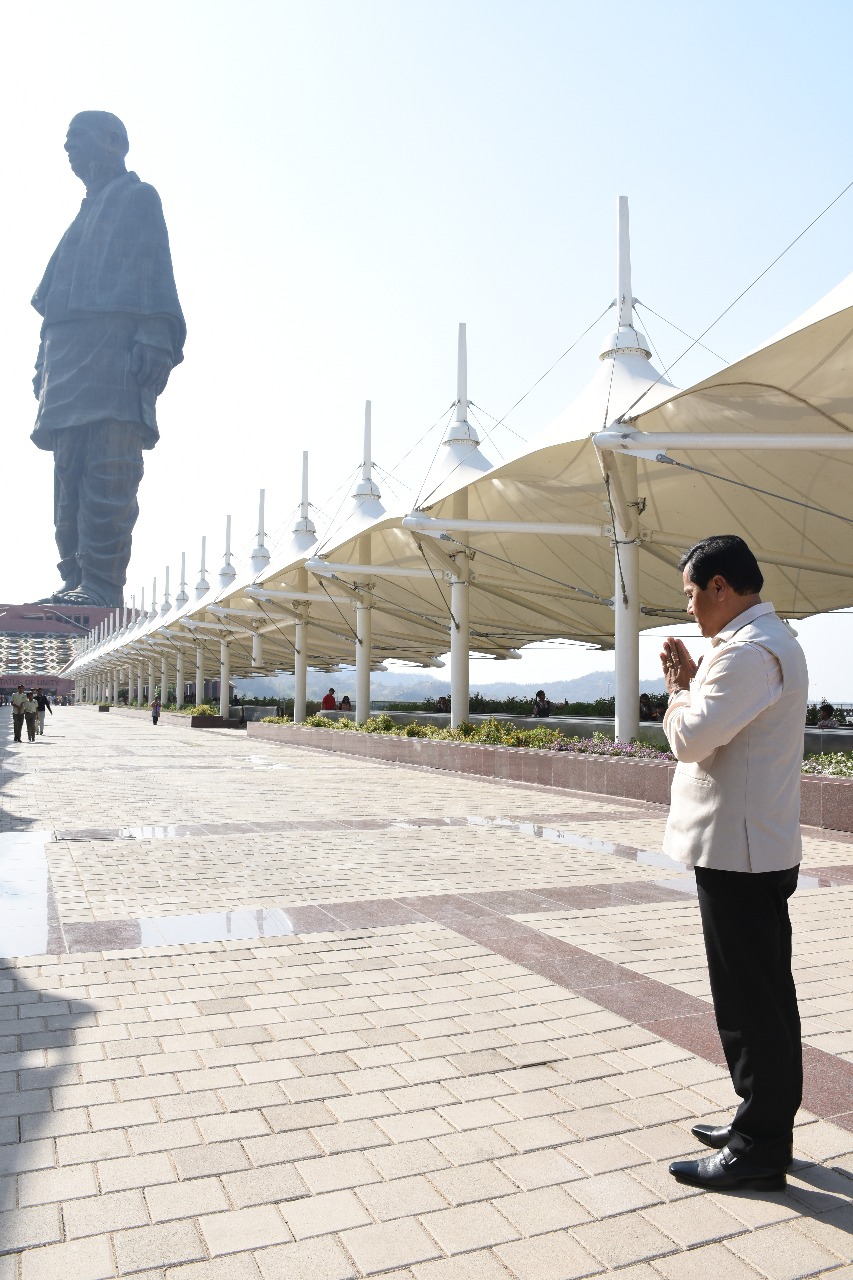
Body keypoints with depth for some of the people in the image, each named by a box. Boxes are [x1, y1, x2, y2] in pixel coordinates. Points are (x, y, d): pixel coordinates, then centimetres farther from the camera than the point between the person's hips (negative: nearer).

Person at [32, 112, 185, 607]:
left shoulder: (139, 198, 11)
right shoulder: (88, 213, 33)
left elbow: (155, 274, -5)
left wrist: (155, 339, -20)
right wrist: (47, 364, 19)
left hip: (115, 356, -9)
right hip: (71, 365, 9)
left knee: (106, 475, -17)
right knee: (70, 478, 2)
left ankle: (101, 587, -20)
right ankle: (77, 581, 3)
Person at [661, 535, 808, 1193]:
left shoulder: (749, 650, -20)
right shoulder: (774, 640, 15)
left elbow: (691, 738, -22)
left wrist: (678, 688, -5)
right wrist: (692, 680, 6)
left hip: (737, 849, -11)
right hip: (755, 845, 11)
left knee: (750, 1000, 0)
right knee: (765, 993, 19)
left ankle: (759, 1150, 14)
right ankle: (765, 1121, 33)